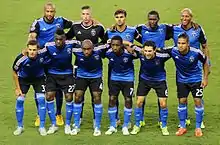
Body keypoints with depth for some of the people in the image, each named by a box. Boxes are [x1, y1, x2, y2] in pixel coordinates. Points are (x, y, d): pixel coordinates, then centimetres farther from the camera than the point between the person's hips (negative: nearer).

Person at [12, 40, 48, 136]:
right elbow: (14, 73, -13)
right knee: (19, 101, -7)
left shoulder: (42, 57, -31)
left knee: (41, 100, -10)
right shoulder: (21, 58, -31)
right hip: (23, 79, 0)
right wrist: (17, 88, -9)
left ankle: (42, 127, 3)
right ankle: (20, 127, 10)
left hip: (39, 78, 0)